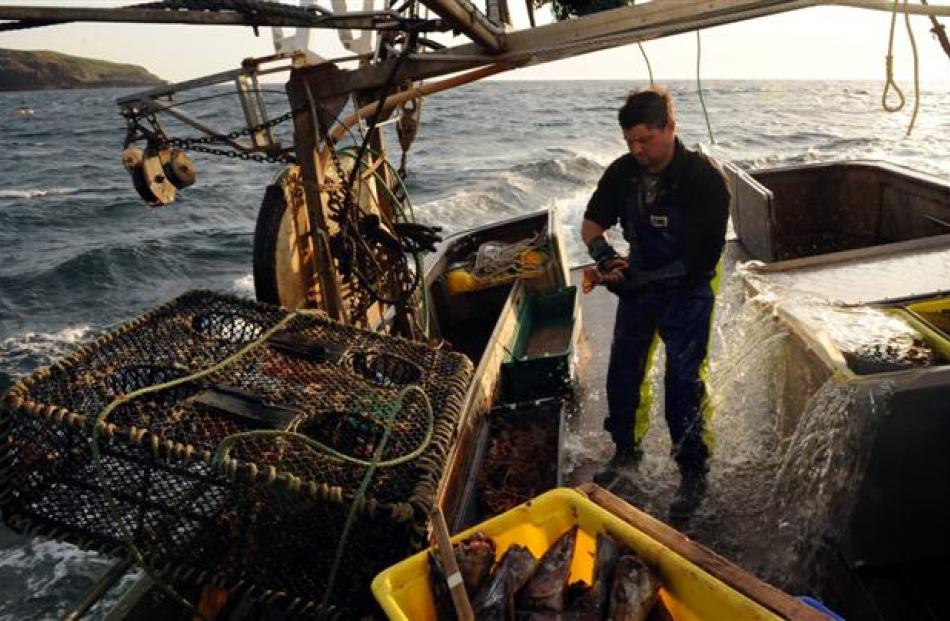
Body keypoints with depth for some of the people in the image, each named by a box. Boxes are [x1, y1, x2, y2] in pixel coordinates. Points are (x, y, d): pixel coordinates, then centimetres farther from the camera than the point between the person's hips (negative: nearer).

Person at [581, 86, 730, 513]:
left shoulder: (704, 178, -22)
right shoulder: (622, 172, -8)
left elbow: (702, 259, -23)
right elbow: (591, 224, 1)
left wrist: (644, 278, -27)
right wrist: (603, 252, -20)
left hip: (687, 290, -5)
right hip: (639, 280, 5)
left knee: (683, 378, -6)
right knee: (622, 371, 10)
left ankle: (693, 470, 13)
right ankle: (626, 451, 31)